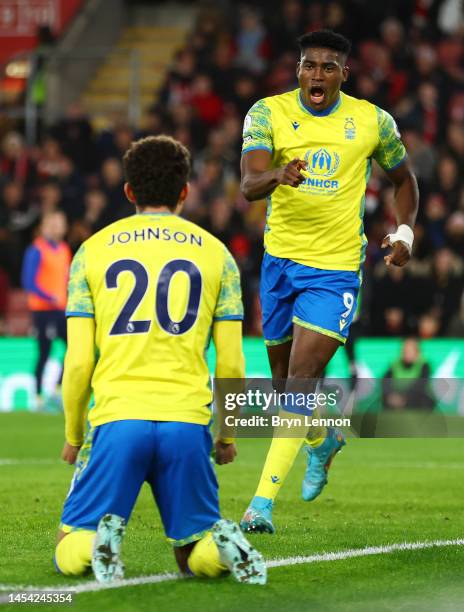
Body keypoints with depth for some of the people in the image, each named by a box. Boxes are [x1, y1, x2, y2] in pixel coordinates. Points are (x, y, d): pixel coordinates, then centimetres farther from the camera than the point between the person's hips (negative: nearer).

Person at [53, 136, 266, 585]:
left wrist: (73, 437, 18)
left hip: (116, 418, -1)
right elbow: (231, 364, 8)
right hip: (187, 420, 1)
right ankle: (221, 540, -21)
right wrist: (227, 436, 23)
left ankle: (102, 534, -25)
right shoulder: (215, 254, 11)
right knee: (196, 557, 14)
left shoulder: (93, 250, 9)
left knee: (70, 555, 10)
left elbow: (78, 362, 4)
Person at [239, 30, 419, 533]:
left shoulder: (372, 121, -2)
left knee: (301, 381, -14)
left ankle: (262, 503, -15)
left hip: (336, 266, -2)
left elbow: (403, 178, 16)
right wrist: (277, 176, -42)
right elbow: (249, 184, -19)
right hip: (280, 259, 2)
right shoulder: (268, 113, -5)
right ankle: (323, 441, 49)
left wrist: (405, 230, -1)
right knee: (283, 379, 15)